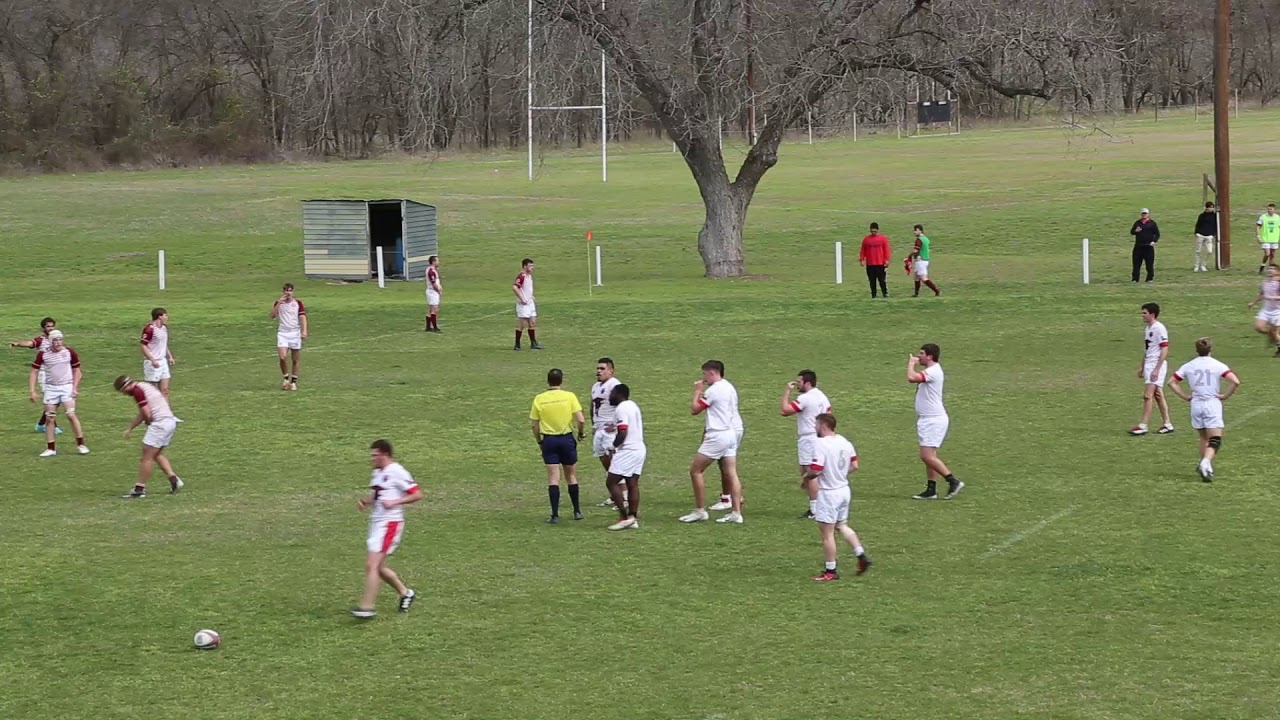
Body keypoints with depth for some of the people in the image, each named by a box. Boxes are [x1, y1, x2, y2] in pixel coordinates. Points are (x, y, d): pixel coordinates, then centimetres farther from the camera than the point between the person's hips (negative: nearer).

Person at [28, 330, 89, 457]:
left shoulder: (69, 352, -4)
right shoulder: (42, 354, -4)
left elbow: (76, 370, 6)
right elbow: (34, 372, 2)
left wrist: (75, 387, -4)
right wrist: (32, 391, -6)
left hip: (66, 387, -2)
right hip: (50, 388, 2)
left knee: (71, 414, -14)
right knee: (49, 418, 0)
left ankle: (81, 445, -5)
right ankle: (51, 448, 8)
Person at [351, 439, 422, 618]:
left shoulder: (397, 472, -13)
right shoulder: (378, 472, 14)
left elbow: (417, 494, -14)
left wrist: (395, 502, -23)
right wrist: (366, 502, 5)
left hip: (389, 524, -10)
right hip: (376, 523, 10)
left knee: (372, 566, -14)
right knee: (377, 567, 14)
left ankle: (367, 607, -12)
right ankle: (405, 593, 31)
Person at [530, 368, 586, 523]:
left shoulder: (539, 399, -4)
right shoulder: (569, 396, -8)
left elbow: (534, 424, 0)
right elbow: (581, 420, -11)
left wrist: (539, 441, 16)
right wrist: (581, 432, 9)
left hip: (549, 440, 0)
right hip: (567, 439, 0)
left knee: (553, 478, 2)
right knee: (571, 476, 14)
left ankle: (555, 515, -3)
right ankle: (577, 511, 21)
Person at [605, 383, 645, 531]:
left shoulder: (621, 409, -15)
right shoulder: (633, 405, 15)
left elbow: (622, 433, -22)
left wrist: (614, 445, -5)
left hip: (627, 451, -10)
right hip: (639, 448, 10)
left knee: (611, 482, -4)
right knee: (632, 484, 10)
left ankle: (624, 517, -7)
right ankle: (633, 519, 9)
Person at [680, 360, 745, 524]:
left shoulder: (713, 390, -13)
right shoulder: (729, 387, 14)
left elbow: (694, 409, -7)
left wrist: (697, 391, 4)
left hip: (718, 435, -9)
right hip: (732, 432, 9)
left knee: (695, 470, -1)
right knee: (730, 473, 5)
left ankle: (700, 511, -1)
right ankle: (736, 512, 0)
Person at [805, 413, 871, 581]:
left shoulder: (820, 444, -20)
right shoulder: (845, 442, 5)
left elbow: (815, 470, -25)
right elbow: (854, 465, 11)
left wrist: (806, 476, -5)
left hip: (828, 493, -8)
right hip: (844, 489, 8)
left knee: (827, 533, 2)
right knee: (842, 526, 25)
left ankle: (830, 571, 8)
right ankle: (861, 556, 18)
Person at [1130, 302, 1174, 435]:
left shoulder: (1159, 329, -15)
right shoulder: (1148, 329, 14)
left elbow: (1164, 350, -18)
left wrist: (1157, 369, -22)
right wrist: (1142, 367, 23)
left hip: (1156, 365, -10)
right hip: (1148, 365, 10)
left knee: (1147, 395, -12)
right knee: (1158, 395, 11)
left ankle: (1143, 426, -12)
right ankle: (1167, 424, 16)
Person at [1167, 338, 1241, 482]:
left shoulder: (1188, 366, 6)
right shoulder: (1218, 365, -4)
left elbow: (1171, 382, 7)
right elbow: (1235, 382, -16)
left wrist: (1186, 396, 8)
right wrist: (1225, 396, -2)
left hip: (1196, 405, 4)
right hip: (1213, 405, -4)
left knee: (1204, 437, 22)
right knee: (1215, 440, -6)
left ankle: (1204, 464, 21)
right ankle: (1206, 463, -28)